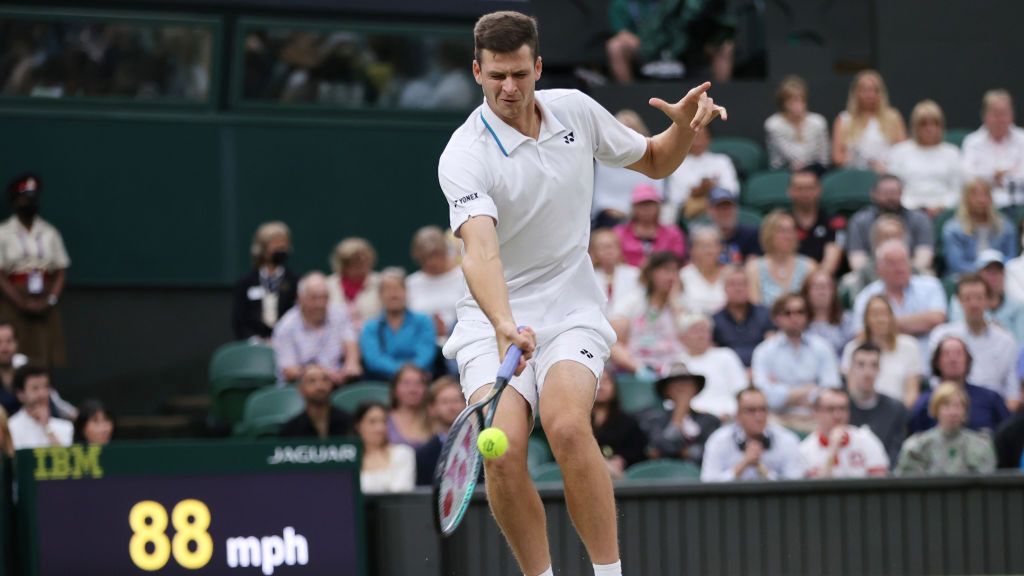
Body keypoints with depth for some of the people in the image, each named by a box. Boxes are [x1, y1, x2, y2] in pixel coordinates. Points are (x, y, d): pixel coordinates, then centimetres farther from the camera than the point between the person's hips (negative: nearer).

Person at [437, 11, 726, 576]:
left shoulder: (576, 110, 0)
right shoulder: (464, 156, -15)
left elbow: (654, 161, 17)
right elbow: (480, 249, -32)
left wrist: (685, 125, -5)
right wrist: (504, 326, -48)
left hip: (570, 310, 1)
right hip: (493, 319, -1)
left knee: (567, 425, -27)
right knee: (501, 450, -21)